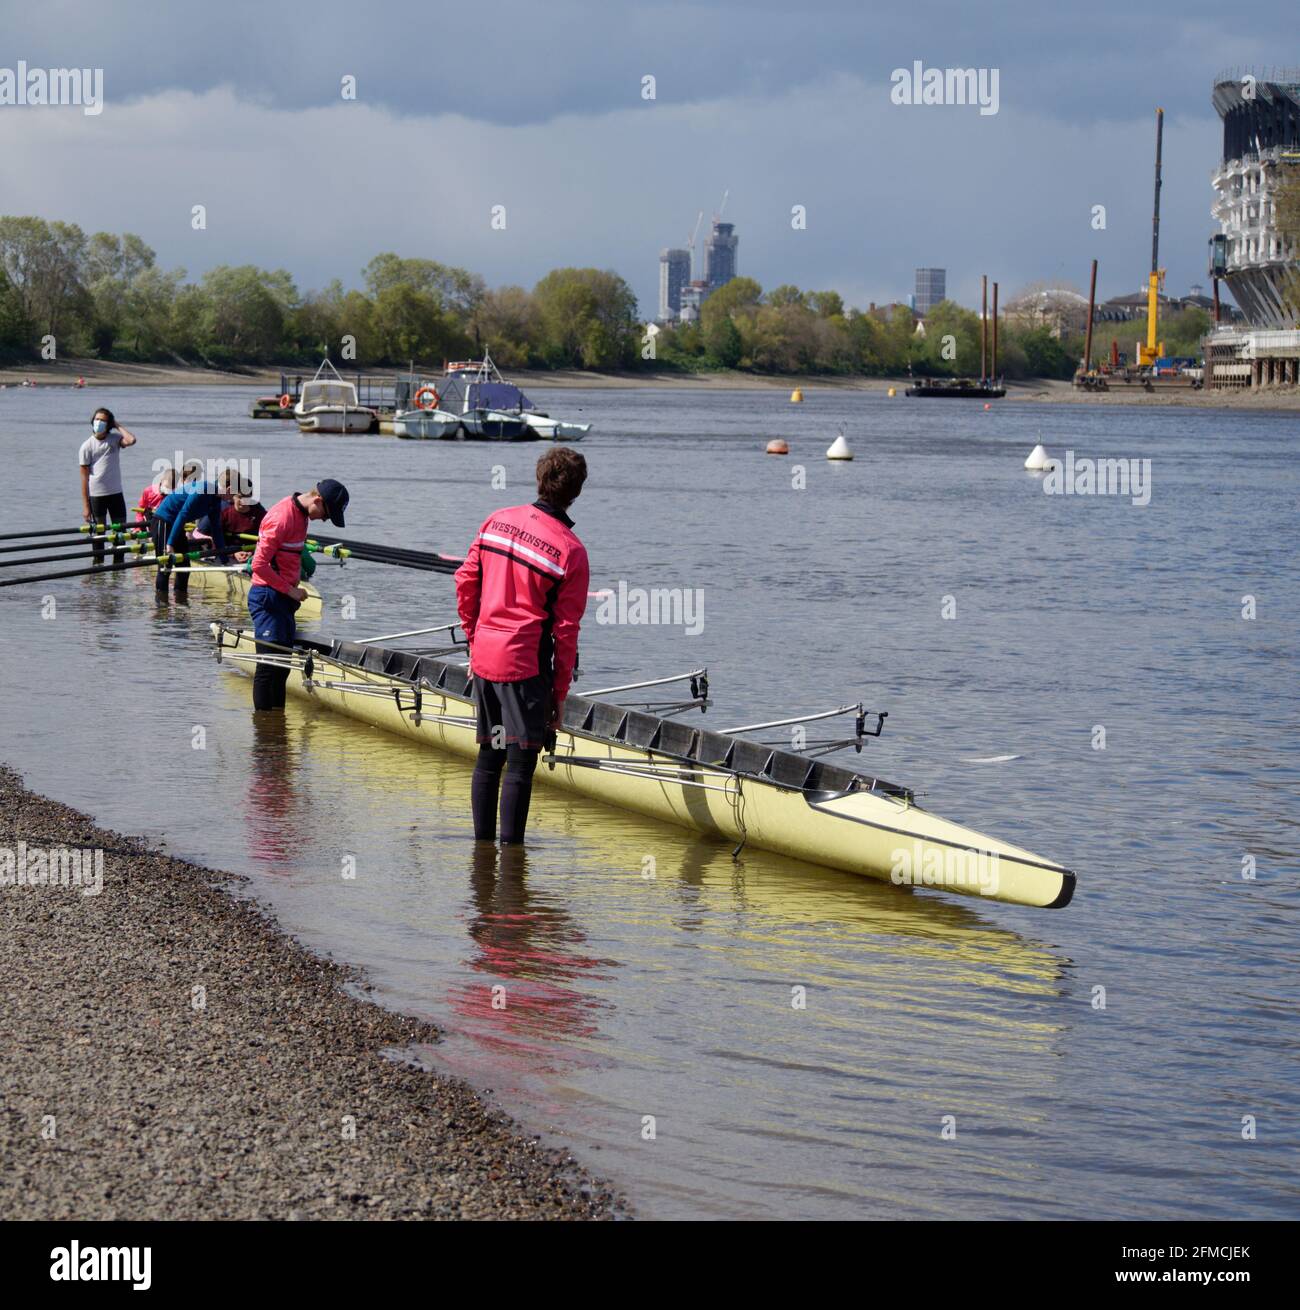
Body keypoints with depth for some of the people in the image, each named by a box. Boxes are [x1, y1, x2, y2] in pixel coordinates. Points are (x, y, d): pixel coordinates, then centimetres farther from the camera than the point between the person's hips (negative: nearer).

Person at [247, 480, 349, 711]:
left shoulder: (301, 514, 11)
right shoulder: (282, 517, -19)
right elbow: (259, 564, -21)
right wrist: (291, 590, -15)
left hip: (283, 598, 10)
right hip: (268, 598, -10)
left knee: (283, 664, 12)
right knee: (269, 665, -8)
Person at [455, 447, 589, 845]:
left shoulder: (496, 521, 5)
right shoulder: (571, 551, -10)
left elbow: (465, 581, 8)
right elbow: (565, 629, -8)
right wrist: (561, 691, -1)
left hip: (484, 657, 6)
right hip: (526, 663, -6)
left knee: (488, 754, 16)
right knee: (520, 761, -1)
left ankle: (483, 843, 24)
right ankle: (510, 851, -1)